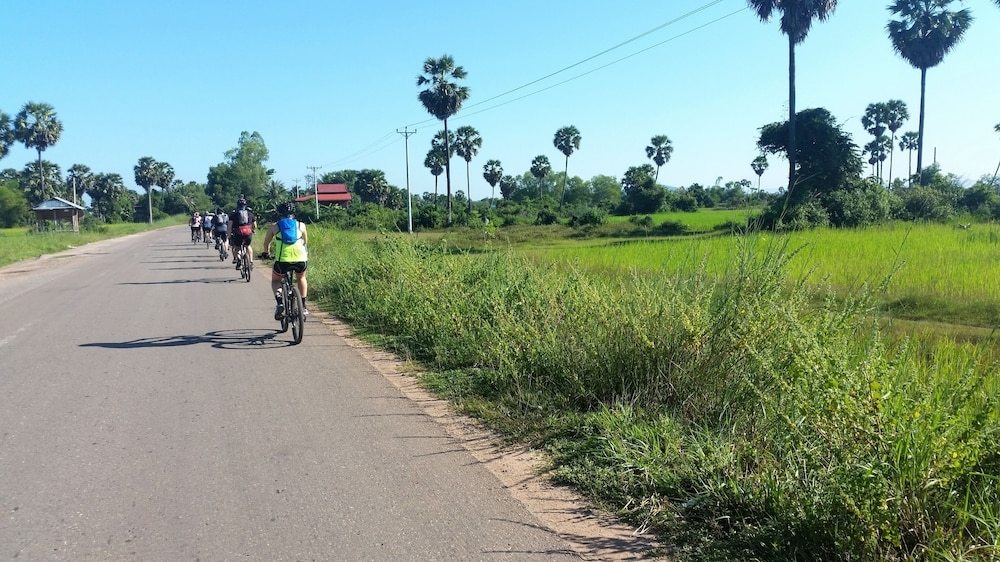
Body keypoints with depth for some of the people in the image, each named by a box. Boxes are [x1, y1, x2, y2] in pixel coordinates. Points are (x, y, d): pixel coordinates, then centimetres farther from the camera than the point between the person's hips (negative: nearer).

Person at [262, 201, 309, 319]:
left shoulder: (274, 226, 15)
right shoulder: (301, 225, 17)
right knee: (301, 278, 34)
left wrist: (266, 252, 49)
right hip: (301, 260, 1)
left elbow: (266, 243, 28)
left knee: (275, 281, 26)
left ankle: (279, 303, 1)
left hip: (282, 260, -1)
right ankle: (303, 306, 28)